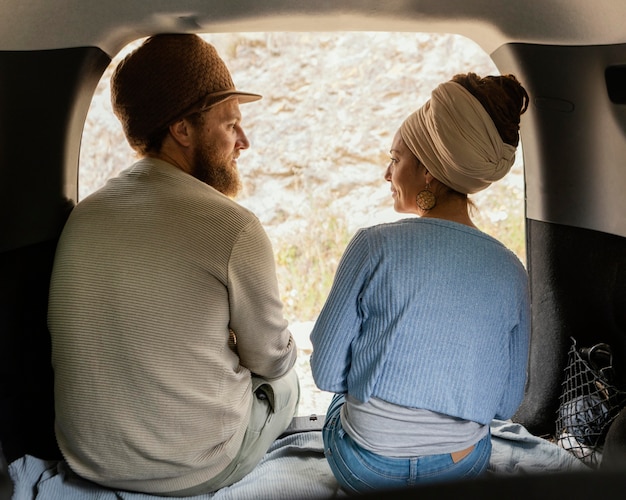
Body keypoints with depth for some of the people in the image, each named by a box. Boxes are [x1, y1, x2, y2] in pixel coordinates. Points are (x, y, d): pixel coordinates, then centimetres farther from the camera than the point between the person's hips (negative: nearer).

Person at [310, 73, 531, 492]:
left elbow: (327, 374, -13)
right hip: (465, 470, 3)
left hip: (364, 469, -2)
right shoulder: (512, 272, -10)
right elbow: (507, 403, -2)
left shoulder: (374, 246, -20)